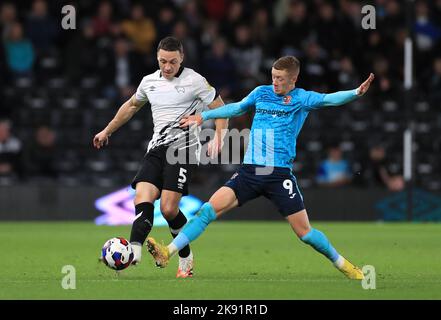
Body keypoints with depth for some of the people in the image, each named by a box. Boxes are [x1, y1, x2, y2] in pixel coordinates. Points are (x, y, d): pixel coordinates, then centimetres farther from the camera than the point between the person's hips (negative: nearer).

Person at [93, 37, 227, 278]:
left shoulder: (194, 81, -1)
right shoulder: (149, 82, 15)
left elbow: (220, 109, 3)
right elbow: (132, 105, 33)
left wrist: (217, 138, -13)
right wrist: (107, 131, 39)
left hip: (182, 148, -5)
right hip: (156, 149, 5)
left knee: (168, 208, -15)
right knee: (142, 199, -17)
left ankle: (185, 258, 7)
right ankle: (133, 252, -34)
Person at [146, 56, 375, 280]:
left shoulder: (301, 98, 0)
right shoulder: (261, 93, 12)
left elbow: (328, 99, -17)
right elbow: (237, 108, 28)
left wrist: (356, 93, -35)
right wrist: (203, 116, 32)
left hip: (280, 175, -3)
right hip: (250, 171, 3)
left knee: (304, 231, -2)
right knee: (211, 208, -13)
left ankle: (341, 264, 20)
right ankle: (168, 252, -15)